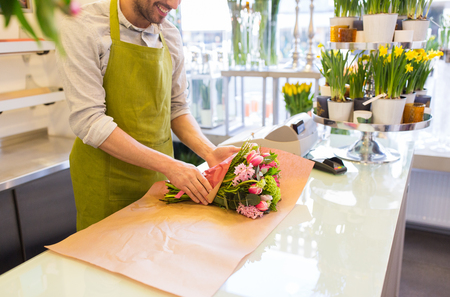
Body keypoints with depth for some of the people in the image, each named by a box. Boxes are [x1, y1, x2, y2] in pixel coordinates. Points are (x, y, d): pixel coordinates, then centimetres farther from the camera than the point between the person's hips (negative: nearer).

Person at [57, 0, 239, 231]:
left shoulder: (170, 36, 3)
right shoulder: (81, 28, -14)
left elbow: (177, 108, 7)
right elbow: (87, 121, -21)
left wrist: (209, 152, -10)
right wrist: (167, 165, -25)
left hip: (159, 176, 5)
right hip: (107, 180, -4)